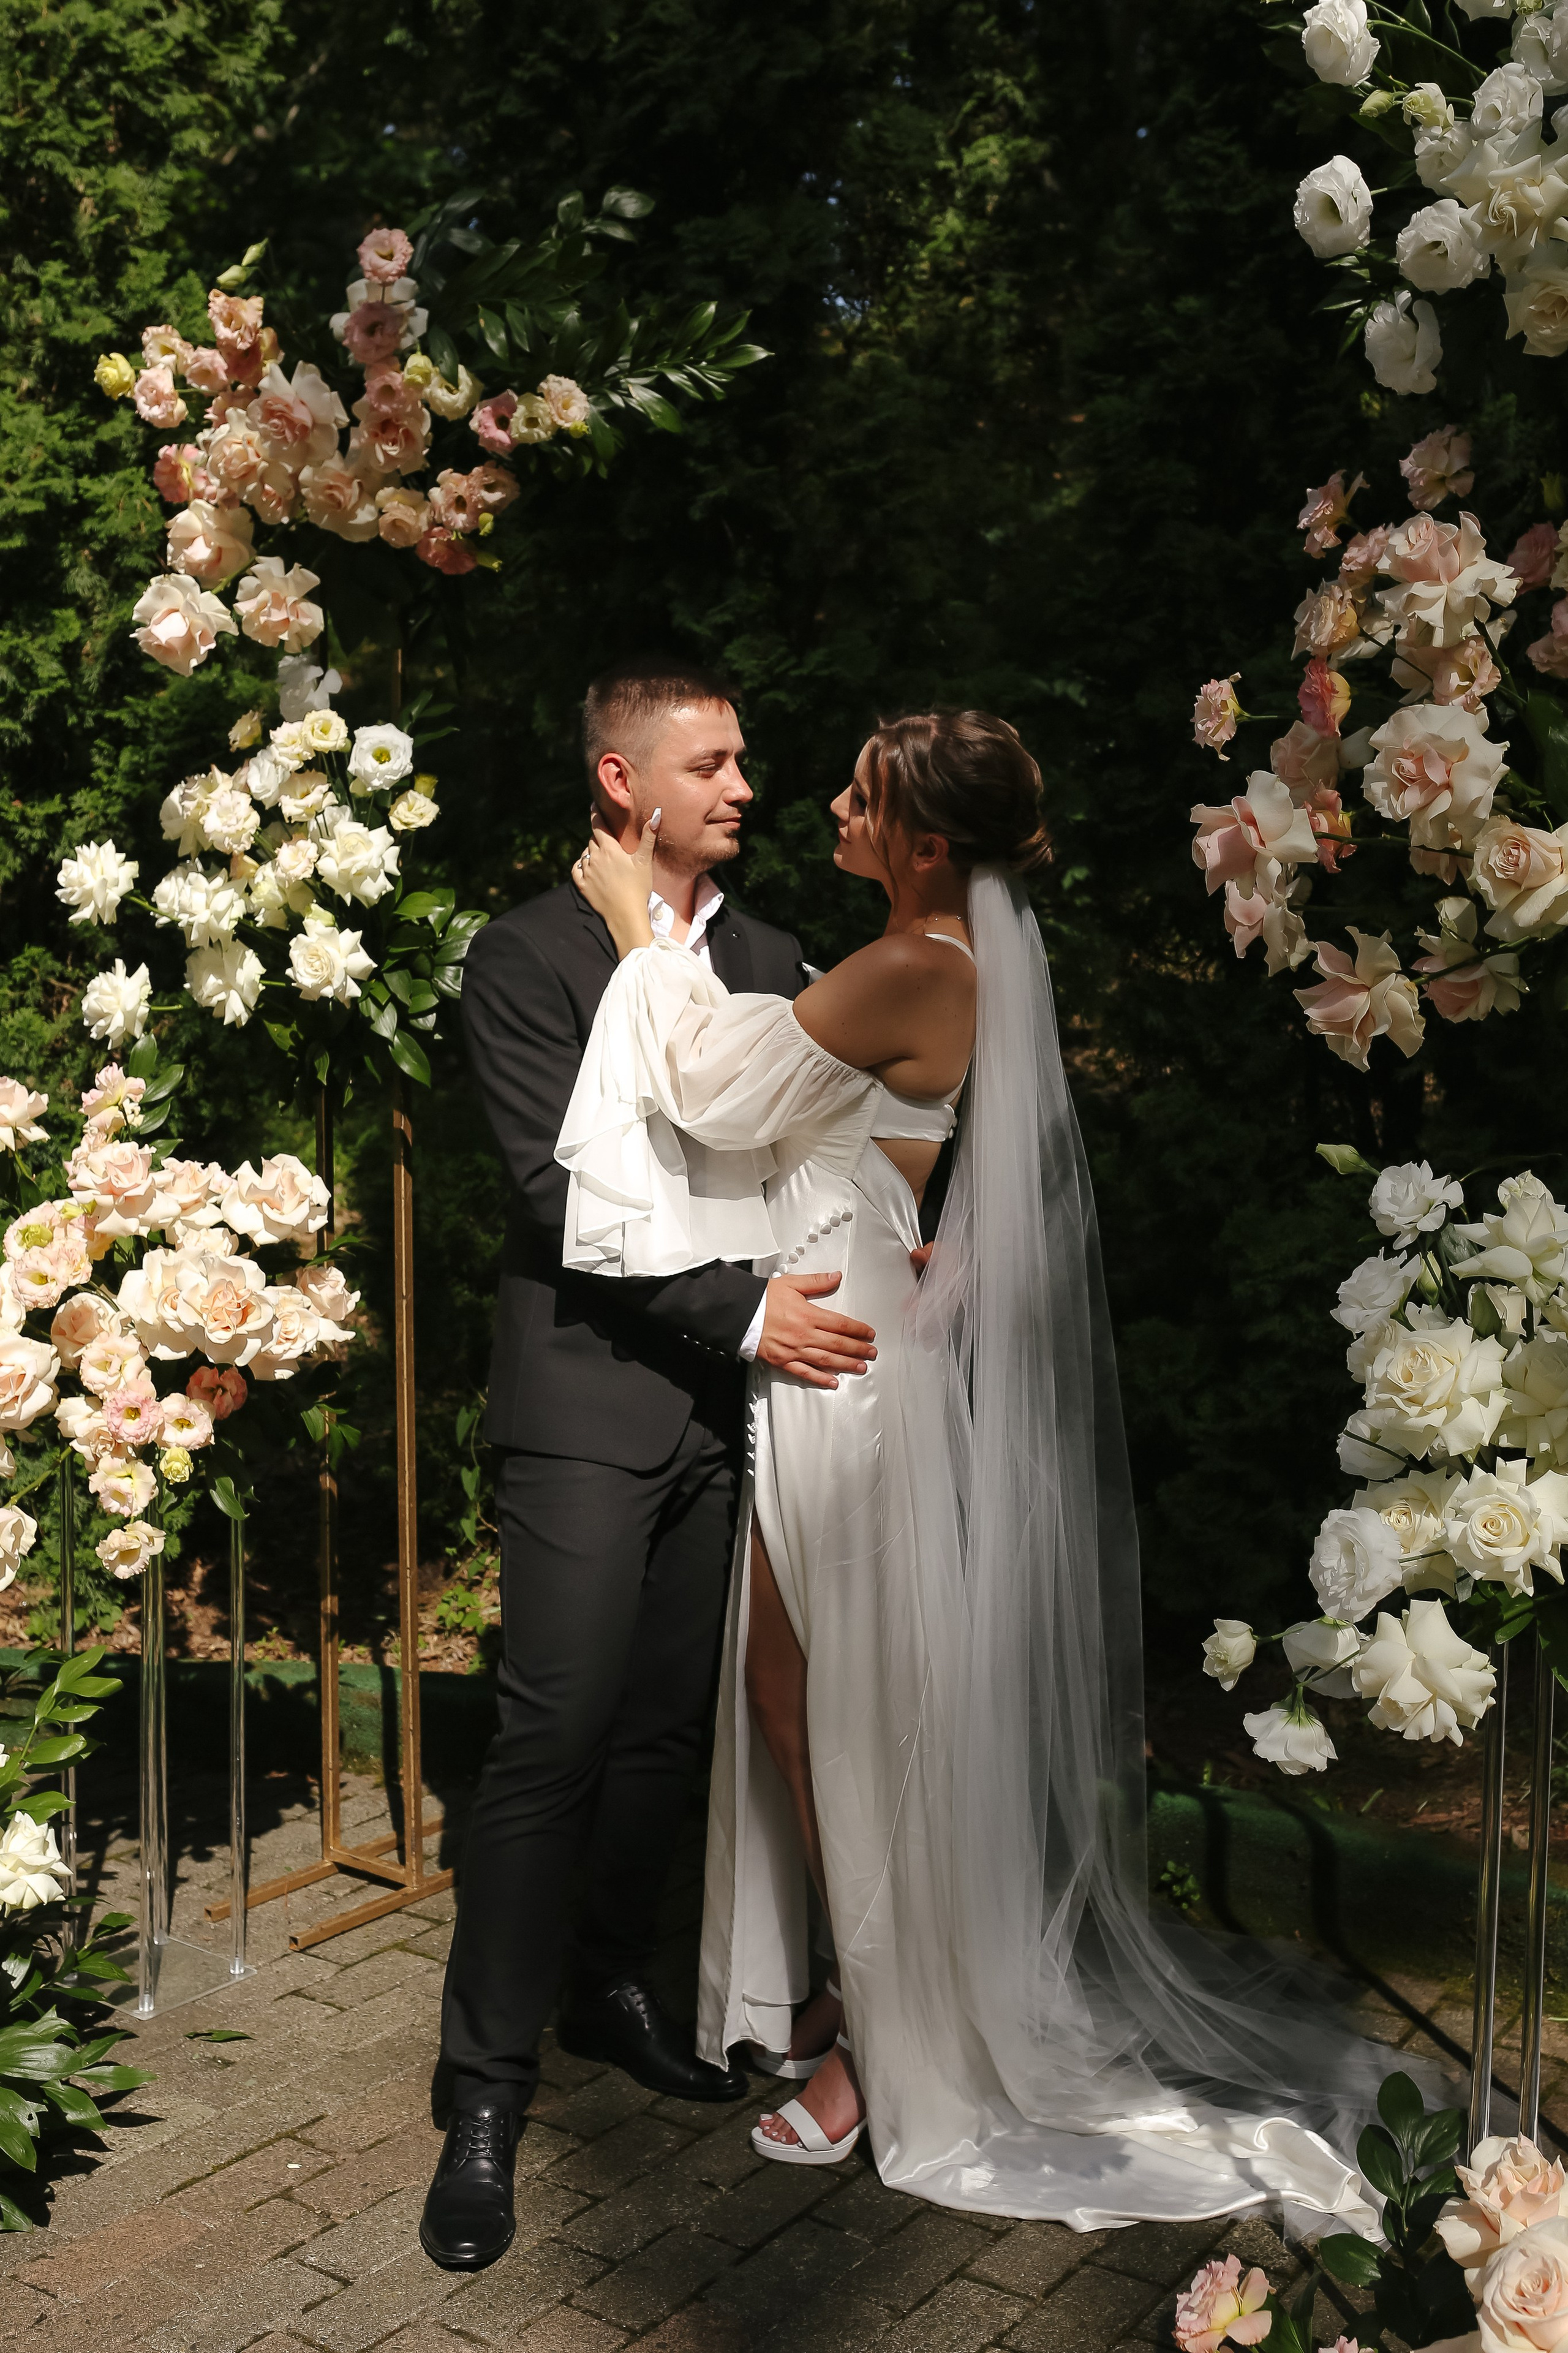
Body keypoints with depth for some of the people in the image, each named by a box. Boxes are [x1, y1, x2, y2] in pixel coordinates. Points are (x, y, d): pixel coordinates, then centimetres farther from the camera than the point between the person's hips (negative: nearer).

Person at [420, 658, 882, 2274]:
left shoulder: (767, 958, 13)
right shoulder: (526, 959, -5)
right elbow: (569, 1193, -13)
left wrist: (842, 1286, -4)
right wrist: (744, 1314, -17)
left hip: (727, 1405, 6)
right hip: (593, 1397, -5)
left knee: (664, 1728, 14)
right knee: (551, 1744, -5)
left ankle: (610, 1986, 33)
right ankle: (485, 2095, 7)